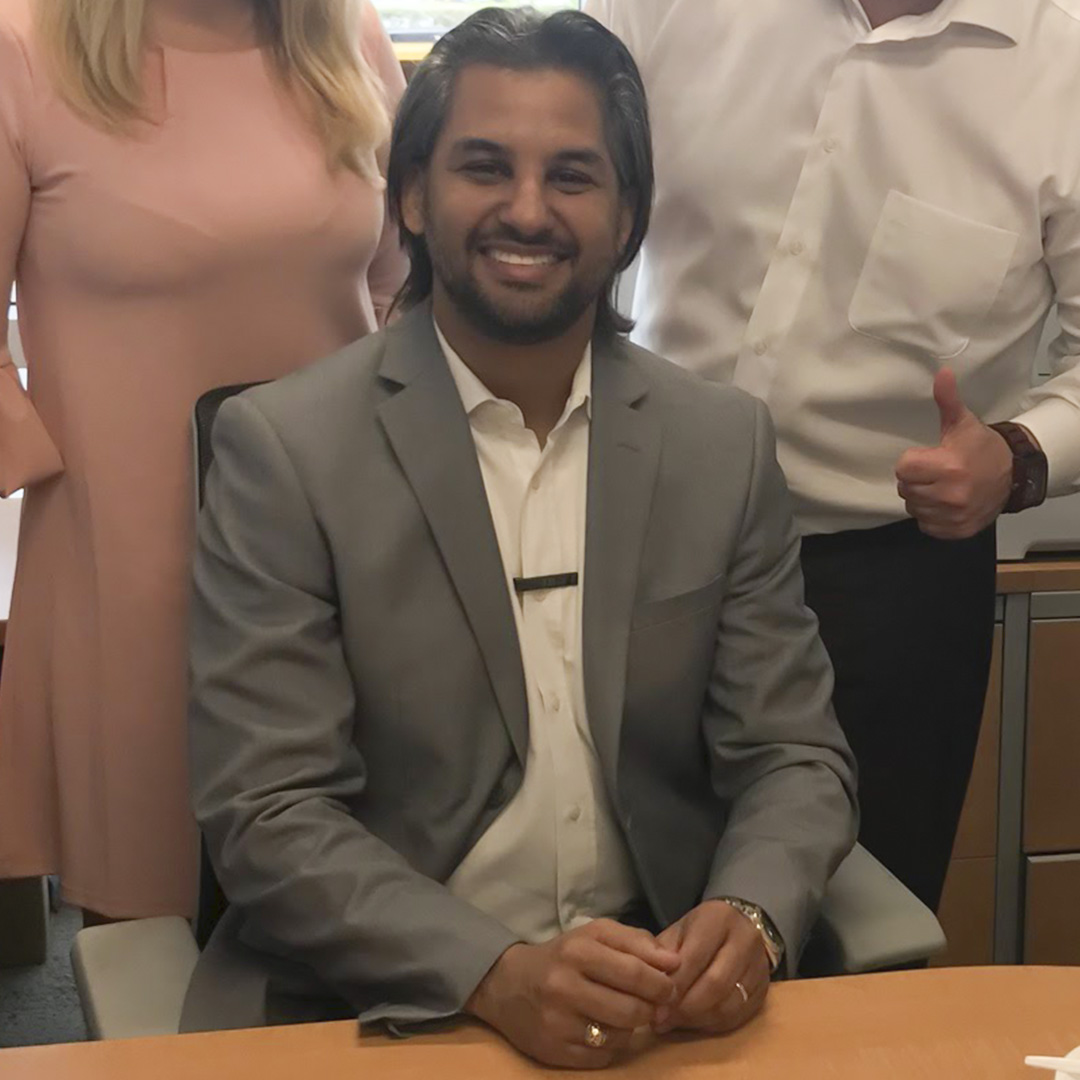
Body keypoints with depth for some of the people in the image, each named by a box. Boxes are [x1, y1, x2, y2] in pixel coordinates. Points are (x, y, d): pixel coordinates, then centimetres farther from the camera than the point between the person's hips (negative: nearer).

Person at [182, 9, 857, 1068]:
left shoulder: (725, 444, 3)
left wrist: (749, 920, -16)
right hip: (368, 1011, -1)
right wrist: (497, 974, -25)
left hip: (664, 1006, 2)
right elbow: (266, 813, -11)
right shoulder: (282, 448, -7)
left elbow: (792, 757, 5)